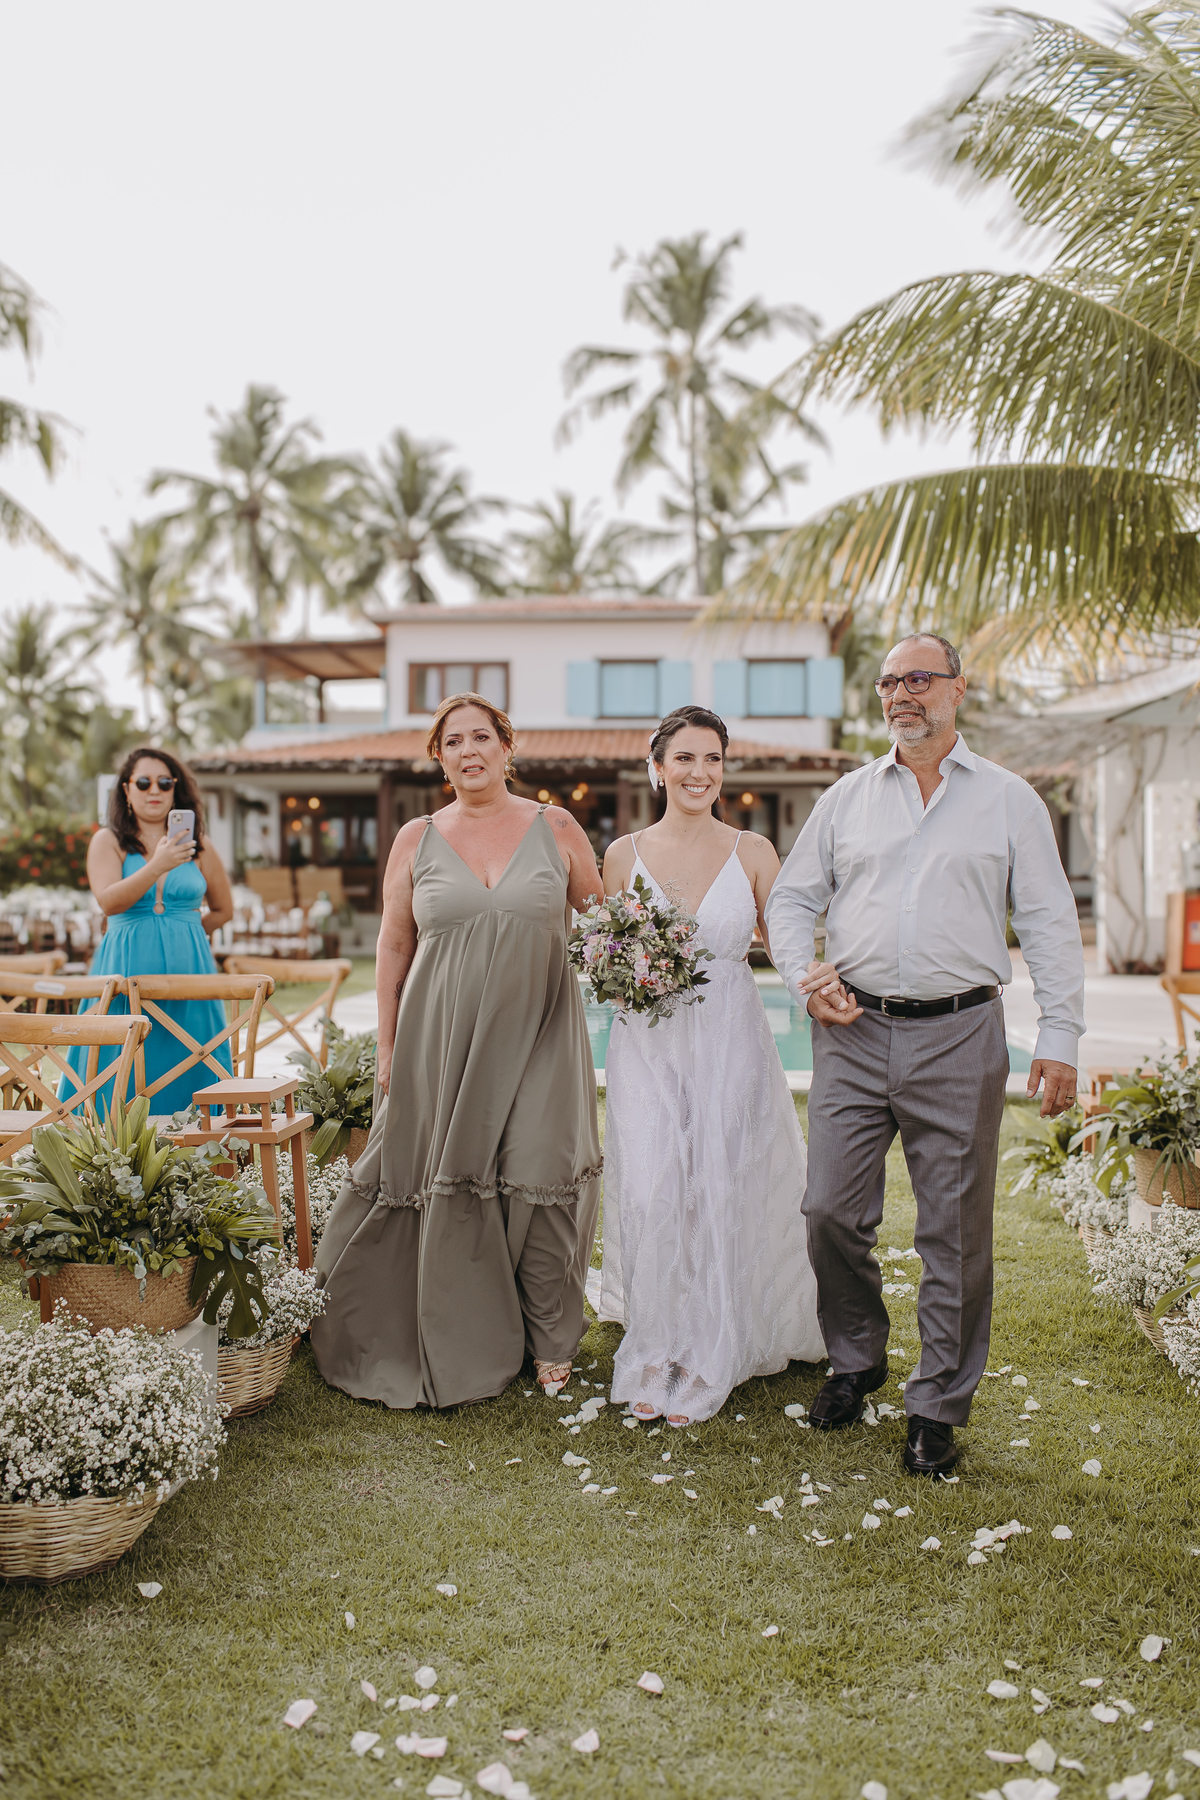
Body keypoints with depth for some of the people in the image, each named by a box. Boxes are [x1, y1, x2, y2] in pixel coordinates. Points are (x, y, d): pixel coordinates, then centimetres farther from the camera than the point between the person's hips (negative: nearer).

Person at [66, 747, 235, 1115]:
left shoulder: (198, 846, 10)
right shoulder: (108, 841, 5)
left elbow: (223, 910, 21)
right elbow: (108, 902, -12)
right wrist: (157, 866, -22)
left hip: (188, 968, 2)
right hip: (125, 970, -1)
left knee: (186, 1065, -1)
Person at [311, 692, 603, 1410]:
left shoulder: (557, 828, 4)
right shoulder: (417, 840, 7)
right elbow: (393, 948, 10)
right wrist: (388, 1046, 7)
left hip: (537, 1035, -1)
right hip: (443, 1039, 1)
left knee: (539, 1181, -1)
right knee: (445, 1184, 6)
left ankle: (550, 1340, 20)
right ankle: (458, 1347, 25)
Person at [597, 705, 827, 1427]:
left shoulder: (752, 851, 2)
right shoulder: (624, 854, 4)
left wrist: (820, 974, -22)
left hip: (731, 1045, 0)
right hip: (649, 1045, 1)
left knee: (722, 1196, 1)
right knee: (650, 1195, -4)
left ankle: (704, 1365, 19)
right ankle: (656, 1358, 15)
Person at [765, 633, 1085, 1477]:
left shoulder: (1009, 800, 6)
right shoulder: (848, 797, 11)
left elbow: (1049, 924, 4)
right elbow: (793, 897, 15)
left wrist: (1060, 1037, -2)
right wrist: (805, 979, -2)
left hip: (959, 1036, -2)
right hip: (853, 1033, 2)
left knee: (955, 1227, 4)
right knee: (832, 1211, 4)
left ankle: (938, 1403, 21)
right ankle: (857, 1360, 29)